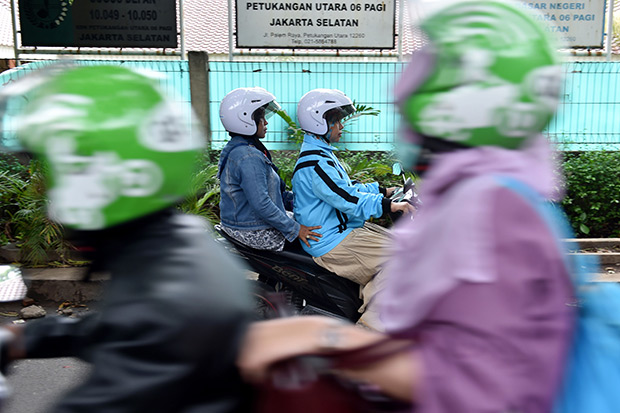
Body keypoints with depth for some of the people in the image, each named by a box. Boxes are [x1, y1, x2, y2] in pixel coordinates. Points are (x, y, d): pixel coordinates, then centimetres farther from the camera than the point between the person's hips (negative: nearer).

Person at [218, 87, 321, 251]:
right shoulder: (249, 158, -25)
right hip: (254, 233, -11)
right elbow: (261, 205, -28)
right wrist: (295, 230, -21)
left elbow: (268, 188, 15)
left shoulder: (236, 148, 10)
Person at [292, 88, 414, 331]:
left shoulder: (323, 154, 15)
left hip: (344, 227, 11)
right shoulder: (314, 163, -21)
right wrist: (389, 206, -30)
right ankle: (371, 325, -11)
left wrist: (383, 191, 16)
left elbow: (347, 188, 22)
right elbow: (347, 199, -29)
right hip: (332, 242, -11)